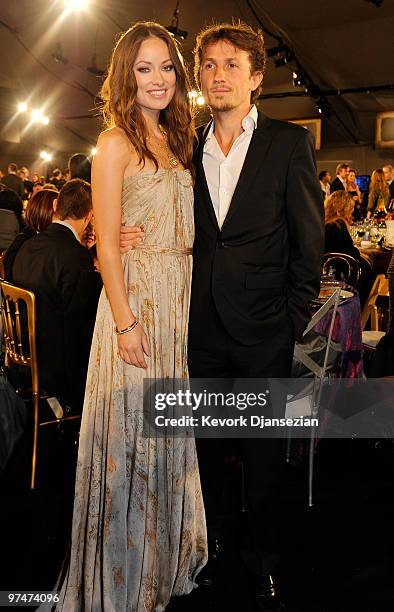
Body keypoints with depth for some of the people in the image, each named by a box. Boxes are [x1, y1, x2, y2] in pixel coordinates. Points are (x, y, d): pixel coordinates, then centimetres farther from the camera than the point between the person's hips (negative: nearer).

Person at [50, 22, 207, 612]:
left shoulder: (176, 141, 15)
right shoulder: (117, 142, -7)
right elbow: (107, 243, -13)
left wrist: (191, 303, 6)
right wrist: (126, 323, -18)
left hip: (181, 299, 7)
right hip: (136, 297, -7)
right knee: (131, 430, 3)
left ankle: (163, 560, 36)